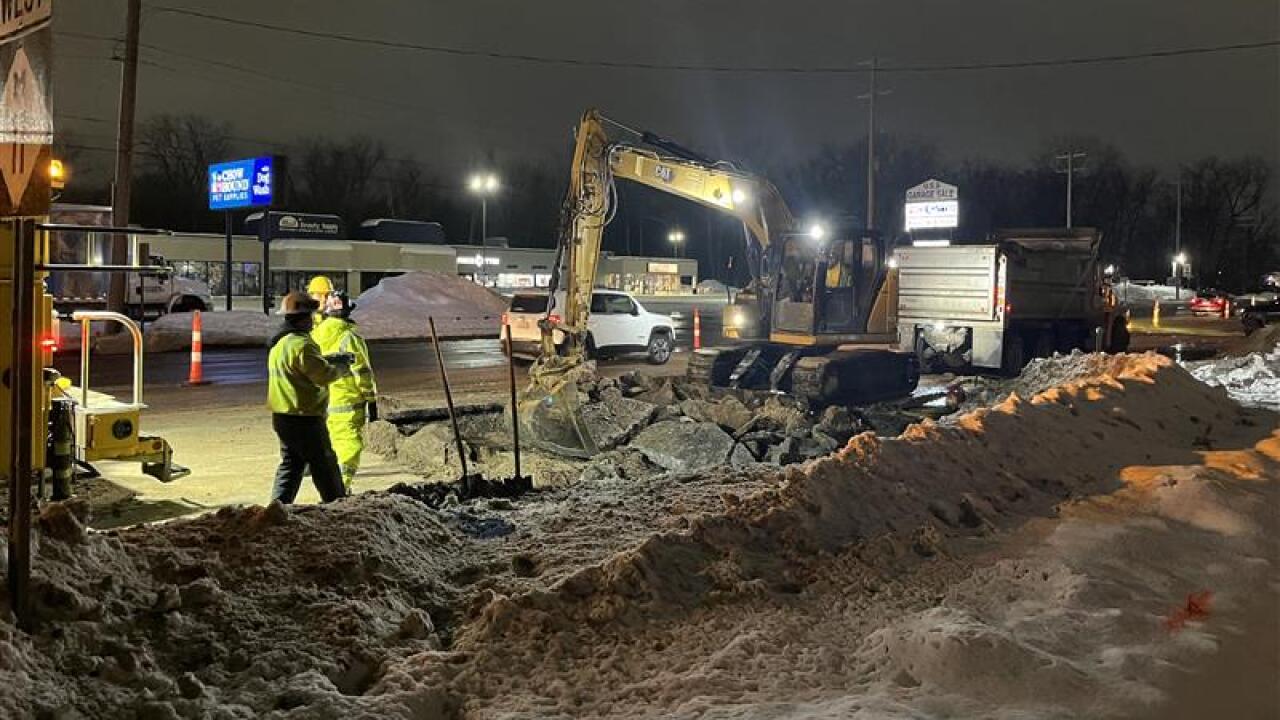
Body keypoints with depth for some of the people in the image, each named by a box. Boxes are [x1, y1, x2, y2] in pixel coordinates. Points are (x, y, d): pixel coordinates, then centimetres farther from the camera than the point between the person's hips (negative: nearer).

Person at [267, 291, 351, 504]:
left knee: (290, 466, 15)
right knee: (326, 466, 4)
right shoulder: (301, 344, -20)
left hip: (282, 418, 9)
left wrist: (329, 361, 9)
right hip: (304, 419, -9)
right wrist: (341, 367, -3)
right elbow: (324, 374, -22)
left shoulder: (278, 344, 13)